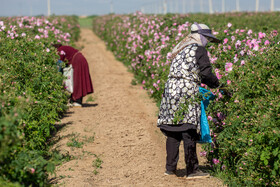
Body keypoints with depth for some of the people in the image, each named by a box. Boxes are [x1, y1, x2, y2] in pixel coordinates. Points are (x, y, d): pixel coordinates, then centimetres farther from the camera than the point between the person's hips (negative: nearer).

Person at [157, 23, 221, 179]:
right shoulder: (199, 50, -3)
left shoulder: (180, 50, 22)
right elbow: (206, 73, -10)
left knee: (173, 131, 11)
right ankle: (192, 170, -2)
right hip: (187, 90, -8)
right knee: (188, 131, -5)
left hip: (171, 88, 8)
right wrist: (217, 84, 7)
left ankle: (170, 168, 17)